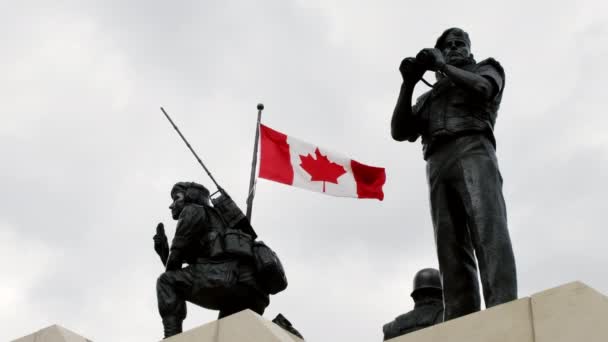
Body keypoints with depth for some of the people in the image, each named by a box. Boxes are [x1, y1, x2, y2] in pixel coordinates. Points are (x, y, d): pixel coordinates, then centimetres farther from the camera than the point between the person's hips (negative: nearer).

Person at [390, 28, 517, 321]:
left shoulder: (486, 68, 27)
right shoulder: (429, 97, 36)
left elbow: (481, 88, 1)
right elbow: (399, 131, 20)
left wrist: (442, 64, 10)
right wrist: (408, 83, 11)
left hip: (473, 151, -4)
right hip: (438, 167, 4)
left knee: (488, 231, -25)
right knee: (451, 247, -13)